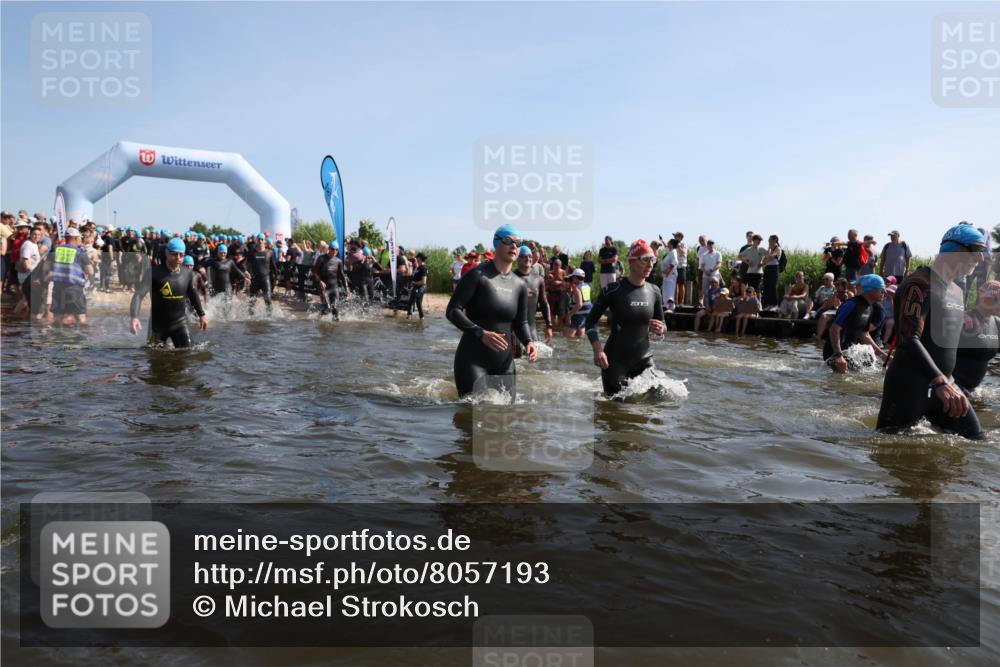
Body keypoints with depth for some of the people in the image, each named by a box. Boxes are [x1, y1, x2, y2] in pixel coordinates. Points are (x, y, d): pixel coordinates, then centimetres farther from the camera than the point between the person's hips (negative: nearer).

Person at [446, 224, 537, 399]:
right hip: (472, 360, -6)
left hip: (504, 362, 6)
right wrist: (481, 333, -26)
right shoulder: (478, 275, -9)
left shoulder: (519, 285, 7)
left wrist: (528, 341, -7)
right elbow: (452, 311, -14)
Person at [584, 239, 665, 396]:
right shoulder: (613, 290, -11)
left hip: (643, 359, 5)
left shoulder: (654, 292, 4)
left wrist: (660, 329, -10)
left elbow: (661, 323, 15)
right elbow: (590, 321, -6)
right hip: (615, 360, -5)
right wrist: (597, 349, -21)